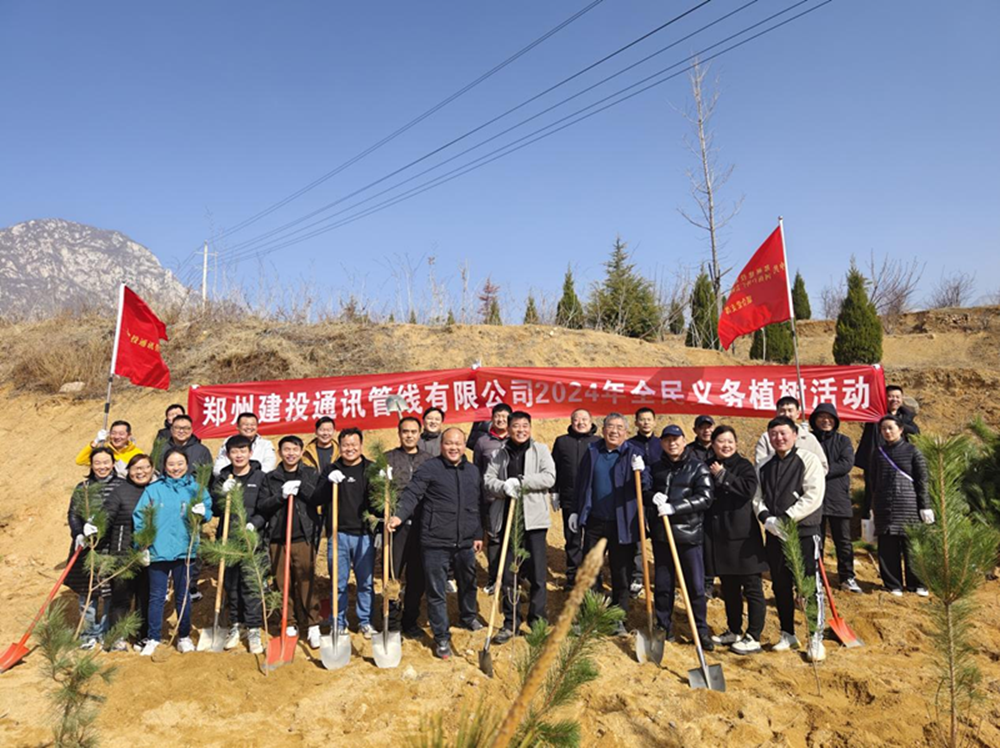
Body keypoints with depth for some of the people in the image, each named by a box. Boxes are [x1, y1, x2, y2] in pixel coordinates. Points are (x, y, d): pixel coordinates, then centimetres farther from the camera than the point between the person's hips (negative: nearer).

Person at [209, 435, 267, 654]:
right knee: (230, 584, 11)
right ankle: (235, 624, 27)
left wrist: (254, 523, -17)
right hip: (227, 539, 3)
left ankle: (254, 629, 4)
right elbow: (214, 510, 4)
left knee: (251, 584, -5)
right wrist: (222, 494, -13)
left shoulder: (260, 477, 0)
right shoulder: (221, 479, 9)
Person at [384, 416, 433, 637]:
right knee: (392, 574, 1)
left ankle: (410, 621, 23)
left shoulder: (429, 460, 10)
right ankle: (392, 621, 14)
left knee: (417, 577, 9)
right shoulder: (387, 459, 5)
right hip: (396, 524, -2)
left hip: (421, 526, 2)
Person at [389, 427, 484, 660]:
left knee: (468, 583, 23)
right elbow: (412, 494, -18)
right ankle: (442, 638, 17)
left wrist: (479, 535, 17)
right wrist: (399, 515, -35)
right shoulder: (429, 468, -8)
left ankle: (469, 617, 49)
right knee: (436, 592, 3)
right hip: (436, 543, -5)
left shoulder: (473, 471, 10)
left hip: (466, 543, 5)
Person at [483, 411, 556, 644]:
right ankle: (510, 623, 21)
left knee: (537, 574, 1)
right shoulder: (500, 454, 12)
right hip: (507, 519, 2)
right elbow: (487, 480, 3)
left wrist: (520, 482, -17)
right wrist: (504, 487, -17)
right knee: (507, 575, 8)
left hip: (534, 519, -2)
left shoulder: (540, 450, 5)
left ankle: (538, 622, 16)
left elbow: (549, 477, -8)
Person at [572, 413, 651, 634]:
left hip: (622, 524, -3)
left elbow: (645, 485, -10)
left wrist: (640, 472, -31)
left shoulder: (633, 453, -5)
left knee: (621, 572, 8)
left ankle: (618, 618, 23)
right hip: (594, 521, 3)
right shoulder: (592, 451, 5)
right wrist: (577, 511, 13)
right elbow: (581, 482, 12)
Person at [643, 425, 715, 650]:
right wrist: (652, 497, -10)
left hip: (689, 534, -3)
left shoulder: (698, 467, -1)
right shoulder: (656, 467, 11)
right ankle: (663, 627, 24)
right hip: (661, 534, 3)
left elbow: (705, 498, -11)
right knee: (662, 584, 10)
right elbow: (643, 491, 14)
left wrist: (674, 507, -20)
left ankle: (701, 631, 18)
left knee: (696, 585, 3)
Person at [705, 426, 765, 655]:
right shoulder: (708, 467, 9)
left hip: (743, 535, -6)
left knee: (751, 587, 1)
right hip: (719, 536, 6)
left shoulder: (743, 465, -5)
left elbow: (748, 489, -22)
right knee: (728, 588, 16)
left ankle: (753, 638, 10)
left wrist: (723, 475, -16)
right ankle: (734, 631, 30)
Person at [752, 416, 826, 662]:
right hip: (774, 533, 5)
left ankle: (815, 639, 10)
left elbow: (813, 496, -14)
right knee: (780, 586, 12)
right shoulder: (764, 467, 12)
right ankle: (787, 634, 26)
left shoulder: (808, 460, -5)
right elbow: (757, 498, 10)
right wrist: (766, 518, -10)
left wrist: (785, 518, -16)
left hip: (804, 532, -5)